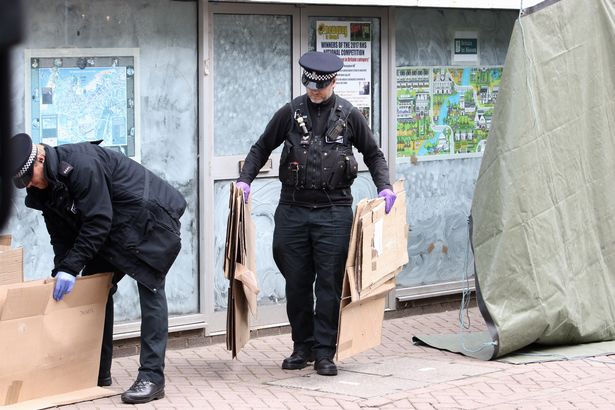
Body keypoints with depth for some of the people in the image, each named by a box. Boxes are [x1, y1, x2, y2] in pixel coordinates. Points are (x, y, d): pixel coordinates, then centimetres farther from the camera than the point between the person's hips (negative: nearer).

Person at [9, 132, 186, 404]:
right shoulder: (43, 188, -2)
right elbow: (62, 236, 5)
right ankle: (98, 373, 15)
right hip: (114, 229, 10)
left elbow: (97, 222, -30)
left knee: (150, 288, -15)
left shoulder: (82, 164, -30)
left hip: (150, 220, -10)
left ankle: (152, 378, -17)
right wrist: (60, 274, -5)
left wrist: (71, 268, -28)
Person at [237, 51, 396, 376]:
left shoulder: (348, 115, 2)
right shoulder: (291, 112, 3)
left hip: (334, 212, -1)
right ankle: (303, 346, 20)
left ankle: (324, 352, 5)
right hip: (293, 210, 2)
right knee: (296, 282, 7)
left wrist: (384, 186, -1)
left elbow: (373, 154, 13)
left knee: (330, 282, -2)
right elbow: (261, 148, 13)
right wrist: (244, 180, -1)